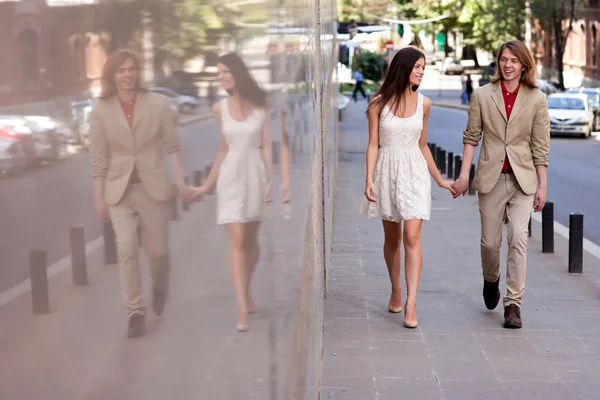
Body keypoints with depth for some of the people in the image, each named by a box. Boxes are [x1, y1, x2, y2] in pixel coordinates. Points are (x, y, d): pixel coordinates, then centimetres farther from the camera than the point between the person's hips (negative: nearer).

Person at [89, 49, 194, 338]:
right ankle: (135, 312, -3)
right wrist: (99, 198, 0)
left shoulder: (158, 104, -2)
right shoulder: (101, 111, -1)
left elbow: (172, 146, 1)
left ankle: (159, 287, 39)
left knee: (158, 250, 6)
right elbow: (98, 159, 1)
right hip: (119, 190, 0)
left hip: (153, 187, 0)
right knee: (126, 248, -12)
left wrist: (181, 182, -5)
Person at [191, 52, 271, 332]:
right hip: (231, 175, 0)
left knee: (251, 240, 10)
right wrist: (208, 184, 13)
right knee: (237, 240, -9)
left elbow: (266, 146, -1)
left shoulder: (259, 105, -1)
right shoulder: (219, 108, 4)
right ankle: (242, 308, -12)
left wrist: (270, 180, -9)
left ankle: (246, 293, 29)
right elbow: (224, 150, 12)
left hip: (255, 172, 0)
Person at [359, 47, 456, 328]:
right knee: (392, 239, 12)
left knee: (412, 237, -13)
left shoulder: (423, 104, 5)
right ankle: (396, 292, 32)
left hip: (414, 171, 0)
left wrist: (439, 180, 18)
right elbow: (373, 144, -2)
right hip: (387, 170, 0)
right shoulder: (379, 103, -3)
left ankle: (411, 305, -15)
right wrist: (369, 180, -11)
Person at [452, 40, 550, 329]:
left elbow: (540, 146, 1)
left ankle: (513, 303, -6)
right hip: (491, 177, 1)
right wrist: (464, 174, -1)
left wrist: (542, 185, 0)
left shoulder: (536, 100, 1)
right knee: (490, 241, 6)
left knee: (518, 238, -13)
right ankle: (491, 280, 39)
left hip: (522, 178, -1)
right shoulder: (482, 96, 2)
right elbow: (471, 137, 5)